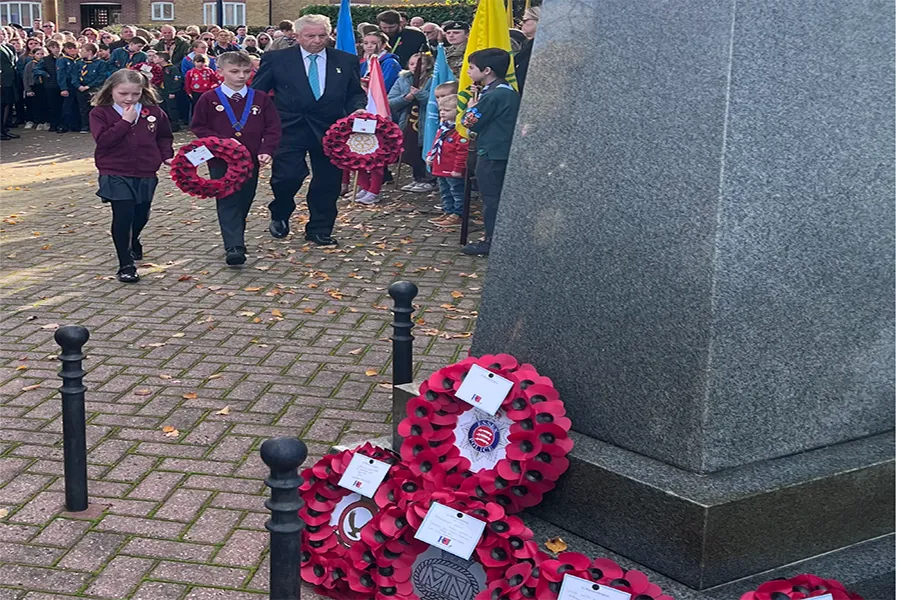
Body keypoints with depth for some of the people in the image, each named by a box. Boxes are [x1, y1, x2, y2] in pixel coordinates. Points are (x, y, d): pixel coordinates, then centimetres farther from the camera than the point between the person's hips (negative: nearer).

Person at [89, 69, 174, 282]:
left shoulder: (153, 112, 2)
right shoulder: (101, 113, -7)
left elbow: (164, 136, 17)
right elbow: (103, 140, -20)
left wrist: (167, 155, 2)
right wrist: (125, 121, -22)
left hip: (146, 174, 4)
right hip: (116, 174, -4)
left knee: (141, 214, 19)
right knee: (123, 215, -13)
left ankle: (132, 242, 52)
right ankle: (126, 265, -7)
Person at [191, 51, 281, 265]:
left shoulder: (261, 99, 3)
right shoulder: (209, 99, -2)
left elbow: (273, 128, 3)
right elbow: (198, 127, 0)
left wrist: (266, 150, -12)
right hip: (221, 161, -3)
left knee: (244, 201, 13)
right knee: (227, 203, -7)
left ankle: (236, 240, 31)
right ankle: (234, 248, -14)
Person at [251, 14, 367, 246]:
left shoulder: (346, 61, 7)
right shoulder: (276, 59, 2)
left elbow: (355, 94, 12)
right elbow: (256, 93, 5)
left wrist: (357, 109, -9)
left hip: (330, 130, 2)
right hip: (290, 129, -2)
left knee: (327, 182, 6)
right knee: (288, 176, -9)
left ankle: (319, 230, 23)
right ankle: (279, 217, 20)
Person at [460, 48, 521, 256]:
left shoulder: (494, 95, -18)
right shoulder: (508, 91, 12)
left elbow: (470, 122, -14)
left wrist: (472, 103, 2)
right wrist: (478, 100, 4)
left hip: (492, 155, -10)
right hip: (503, 152, 10)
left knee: (491, 198, -4)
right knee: (498, 197, 15)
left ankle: (492, 241, 1)